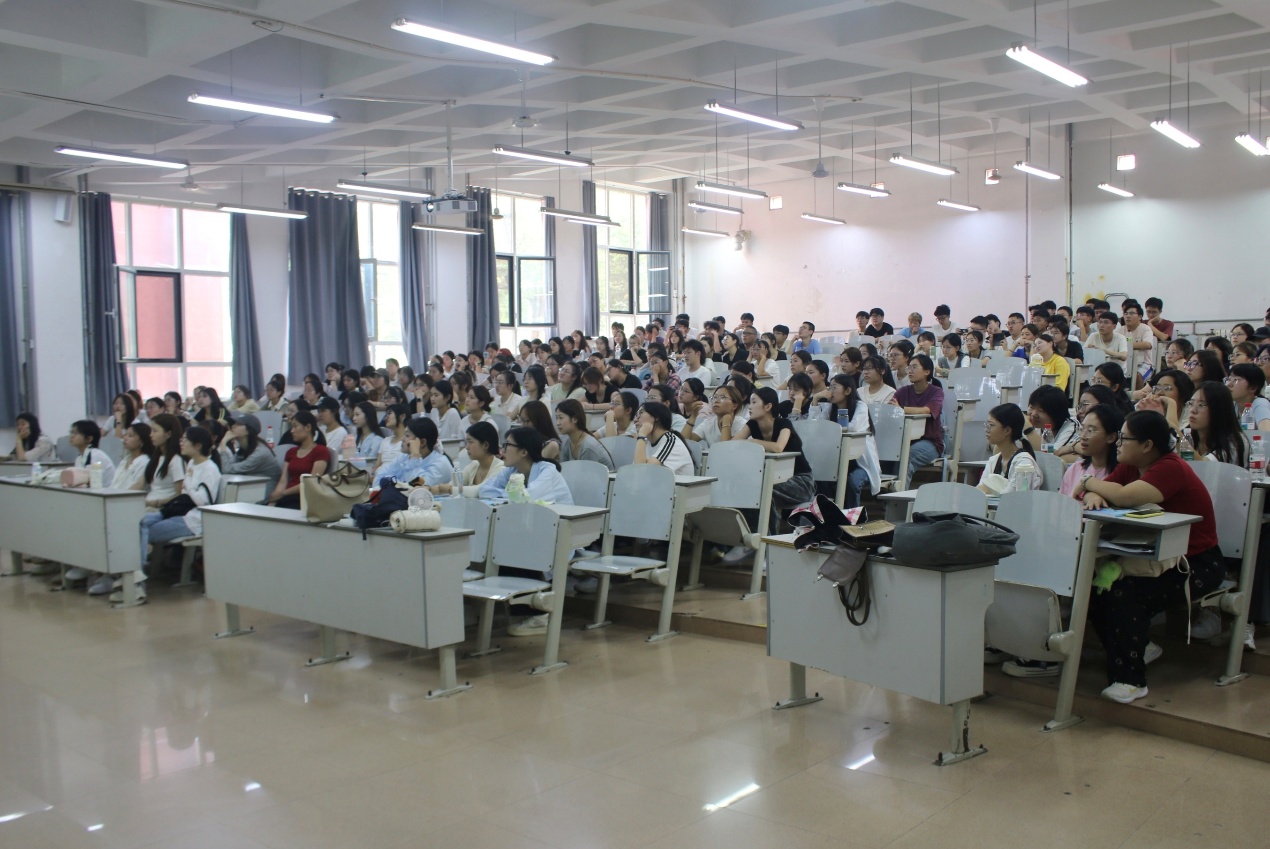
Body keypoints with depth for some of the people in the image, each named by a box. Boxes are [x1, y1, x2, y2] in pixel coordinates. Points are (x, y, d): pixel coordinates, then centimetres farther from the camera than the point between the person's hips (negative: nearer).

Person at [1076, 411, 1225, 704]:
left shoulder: (1171, 469, -23)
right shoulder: (1130, 466, 4)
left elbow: (1123, 496, -37)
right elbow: (1103, 492, 1)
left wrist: (1089, 482, -18)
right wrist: (1093, 496, -24)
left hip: (1196, 565, -8)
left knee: (1124, 593, -29)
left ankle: (1130, 680, -17)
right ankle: (1140, 647, 10)